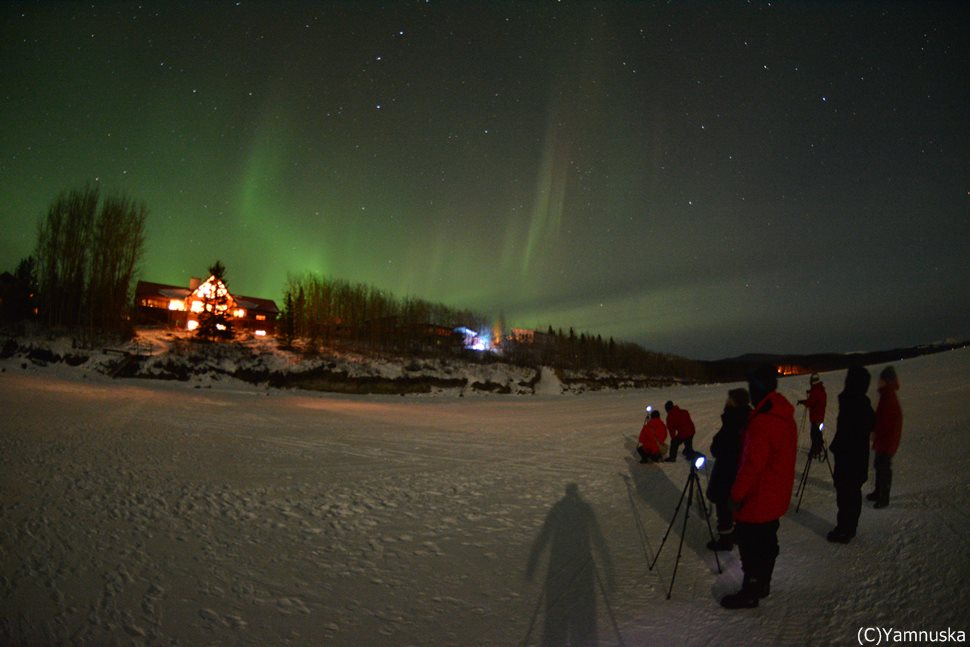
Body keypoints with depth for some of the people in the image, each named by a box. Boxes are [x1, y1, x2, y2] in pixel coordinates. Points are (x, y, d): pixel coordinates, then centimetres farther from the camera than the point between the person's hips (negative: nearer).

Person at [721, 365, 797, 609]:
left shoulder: (761, 423, -27)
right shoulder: (786, 417, 4)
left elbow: (751, 465, -25)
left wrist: (737, 493, -14)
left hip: (757, 500, -9)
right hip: (776, 497, 9)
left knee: (750, 545, 2)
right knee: (766, 541, 20)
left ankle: (750, 592, 12)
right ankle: (763, 584, 33)